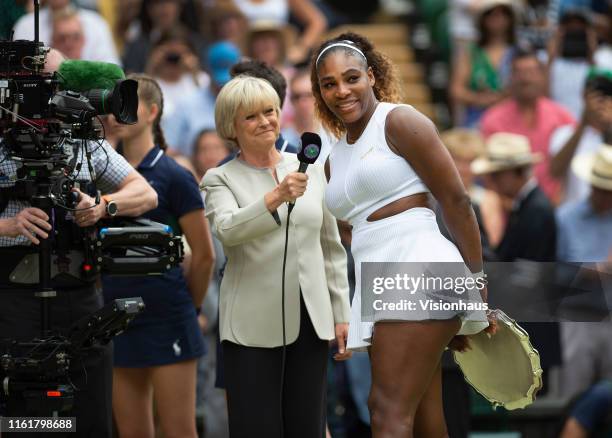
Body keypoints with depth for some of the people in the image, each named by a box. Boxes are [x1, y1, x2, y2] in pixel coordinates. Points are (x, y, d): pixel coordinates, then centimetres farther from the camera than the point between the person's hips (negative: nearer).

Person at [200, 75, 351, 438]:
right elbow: (227, 229, -22)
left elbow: (331, 247, 14)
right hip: (254, 325, -3)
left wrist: (342, 313, 10)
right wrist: (275, 198, -36)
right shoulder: (221, 179, 0)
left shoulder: (309, 169, 10)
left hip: (310, 320, 3)